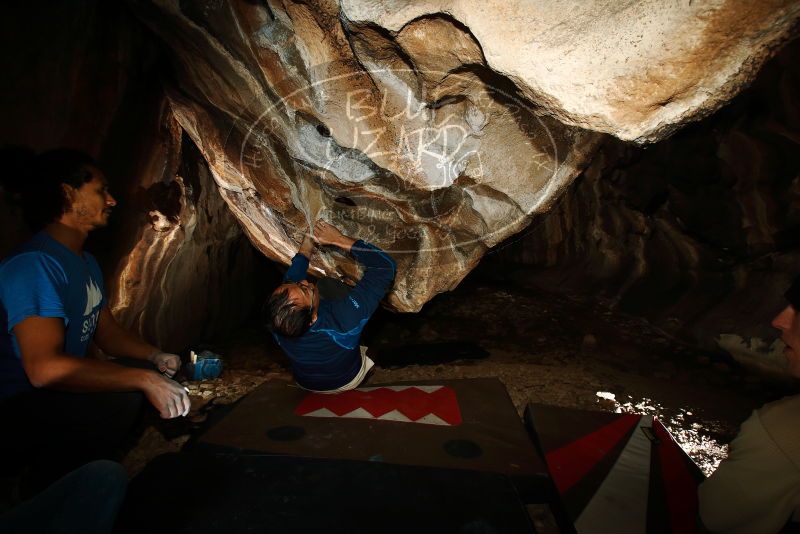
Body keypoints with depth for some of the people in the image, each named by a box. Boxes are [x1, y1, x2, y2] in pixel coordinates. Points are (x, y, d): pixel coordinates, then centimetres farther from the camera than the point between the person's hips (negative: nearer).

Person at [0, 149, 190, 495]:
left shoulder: (87, 263, 9)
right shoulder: (33, 265, -23)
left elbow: (106, 332, 14)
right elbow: (44, 367, -32)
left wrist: (154, 356, -5)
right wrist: (144, 379, -33)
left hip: (57, 395, 10)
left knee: (158, 376, 5)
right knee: (121, 403, -30)